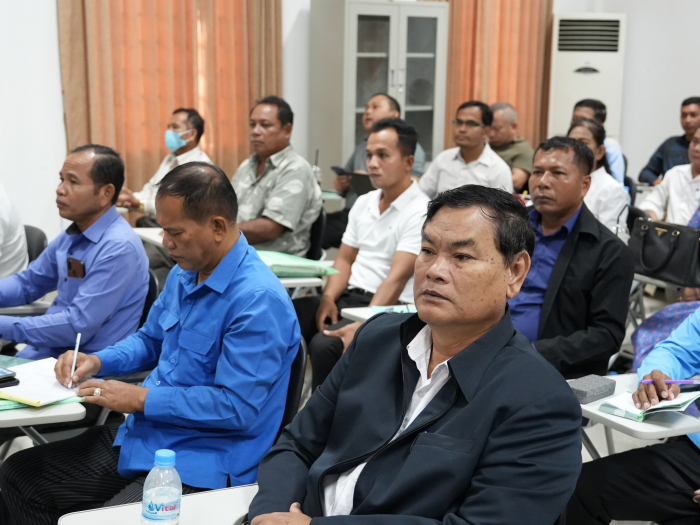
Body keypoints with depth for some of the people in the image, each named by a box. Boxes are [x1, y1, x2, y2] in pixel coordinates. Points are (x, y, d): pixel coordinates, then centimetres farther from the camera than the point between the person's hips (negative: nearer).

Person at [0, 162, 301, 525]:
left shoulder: (259, 301, -22)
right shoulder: (184, 274, 8)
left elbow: (237, 407, -25)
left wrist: (142, 399, -18)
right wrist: (98, 362, 5)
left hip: (200, 468, -9)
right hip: (141, 439, 10)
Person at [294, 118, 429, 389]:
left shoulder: (420, 213, -12)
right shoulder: (363, 203, 12)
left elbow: (396, 278, -20)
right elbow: (345, 259, 15)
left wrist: (363, 326, -29)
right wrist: (328, 299, -4)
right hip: (347, 297, 7)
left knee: (324, 344, -30)